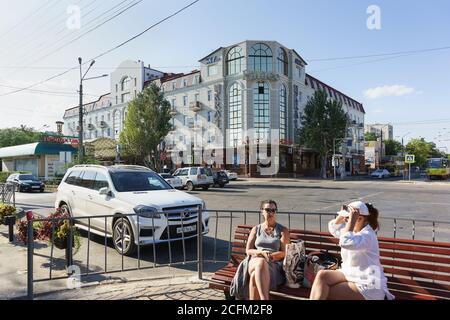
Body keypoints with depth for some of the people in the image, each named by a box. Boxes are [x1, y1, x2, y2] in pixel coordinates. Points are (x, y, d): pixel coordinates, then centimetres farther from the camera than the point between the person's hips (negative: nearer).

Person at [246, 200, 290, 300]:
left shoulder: (283, 230, 13)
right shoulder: (256, 229, 19)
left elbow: (284, 252, 4)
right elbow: (248, 251, 12)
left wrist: (270, 255, -14)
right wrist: (262, 252, -8)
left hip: (274, 264, -1)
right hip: (255, 262, 2)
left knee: (255, 276, -38)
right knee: (261, 262, -40)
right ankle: (264, 298, -49)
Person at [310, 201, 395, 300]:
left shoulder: (367, 235, -23)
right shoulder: (354, 229, 5)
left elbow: (345, 243, -42)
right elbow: (333, 228, 18)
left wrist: (351, 220, -33)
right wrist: (342, 215, 1)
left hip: (367, 285, -9)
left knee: (324, 294, -13)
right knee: (322, 275, -12)